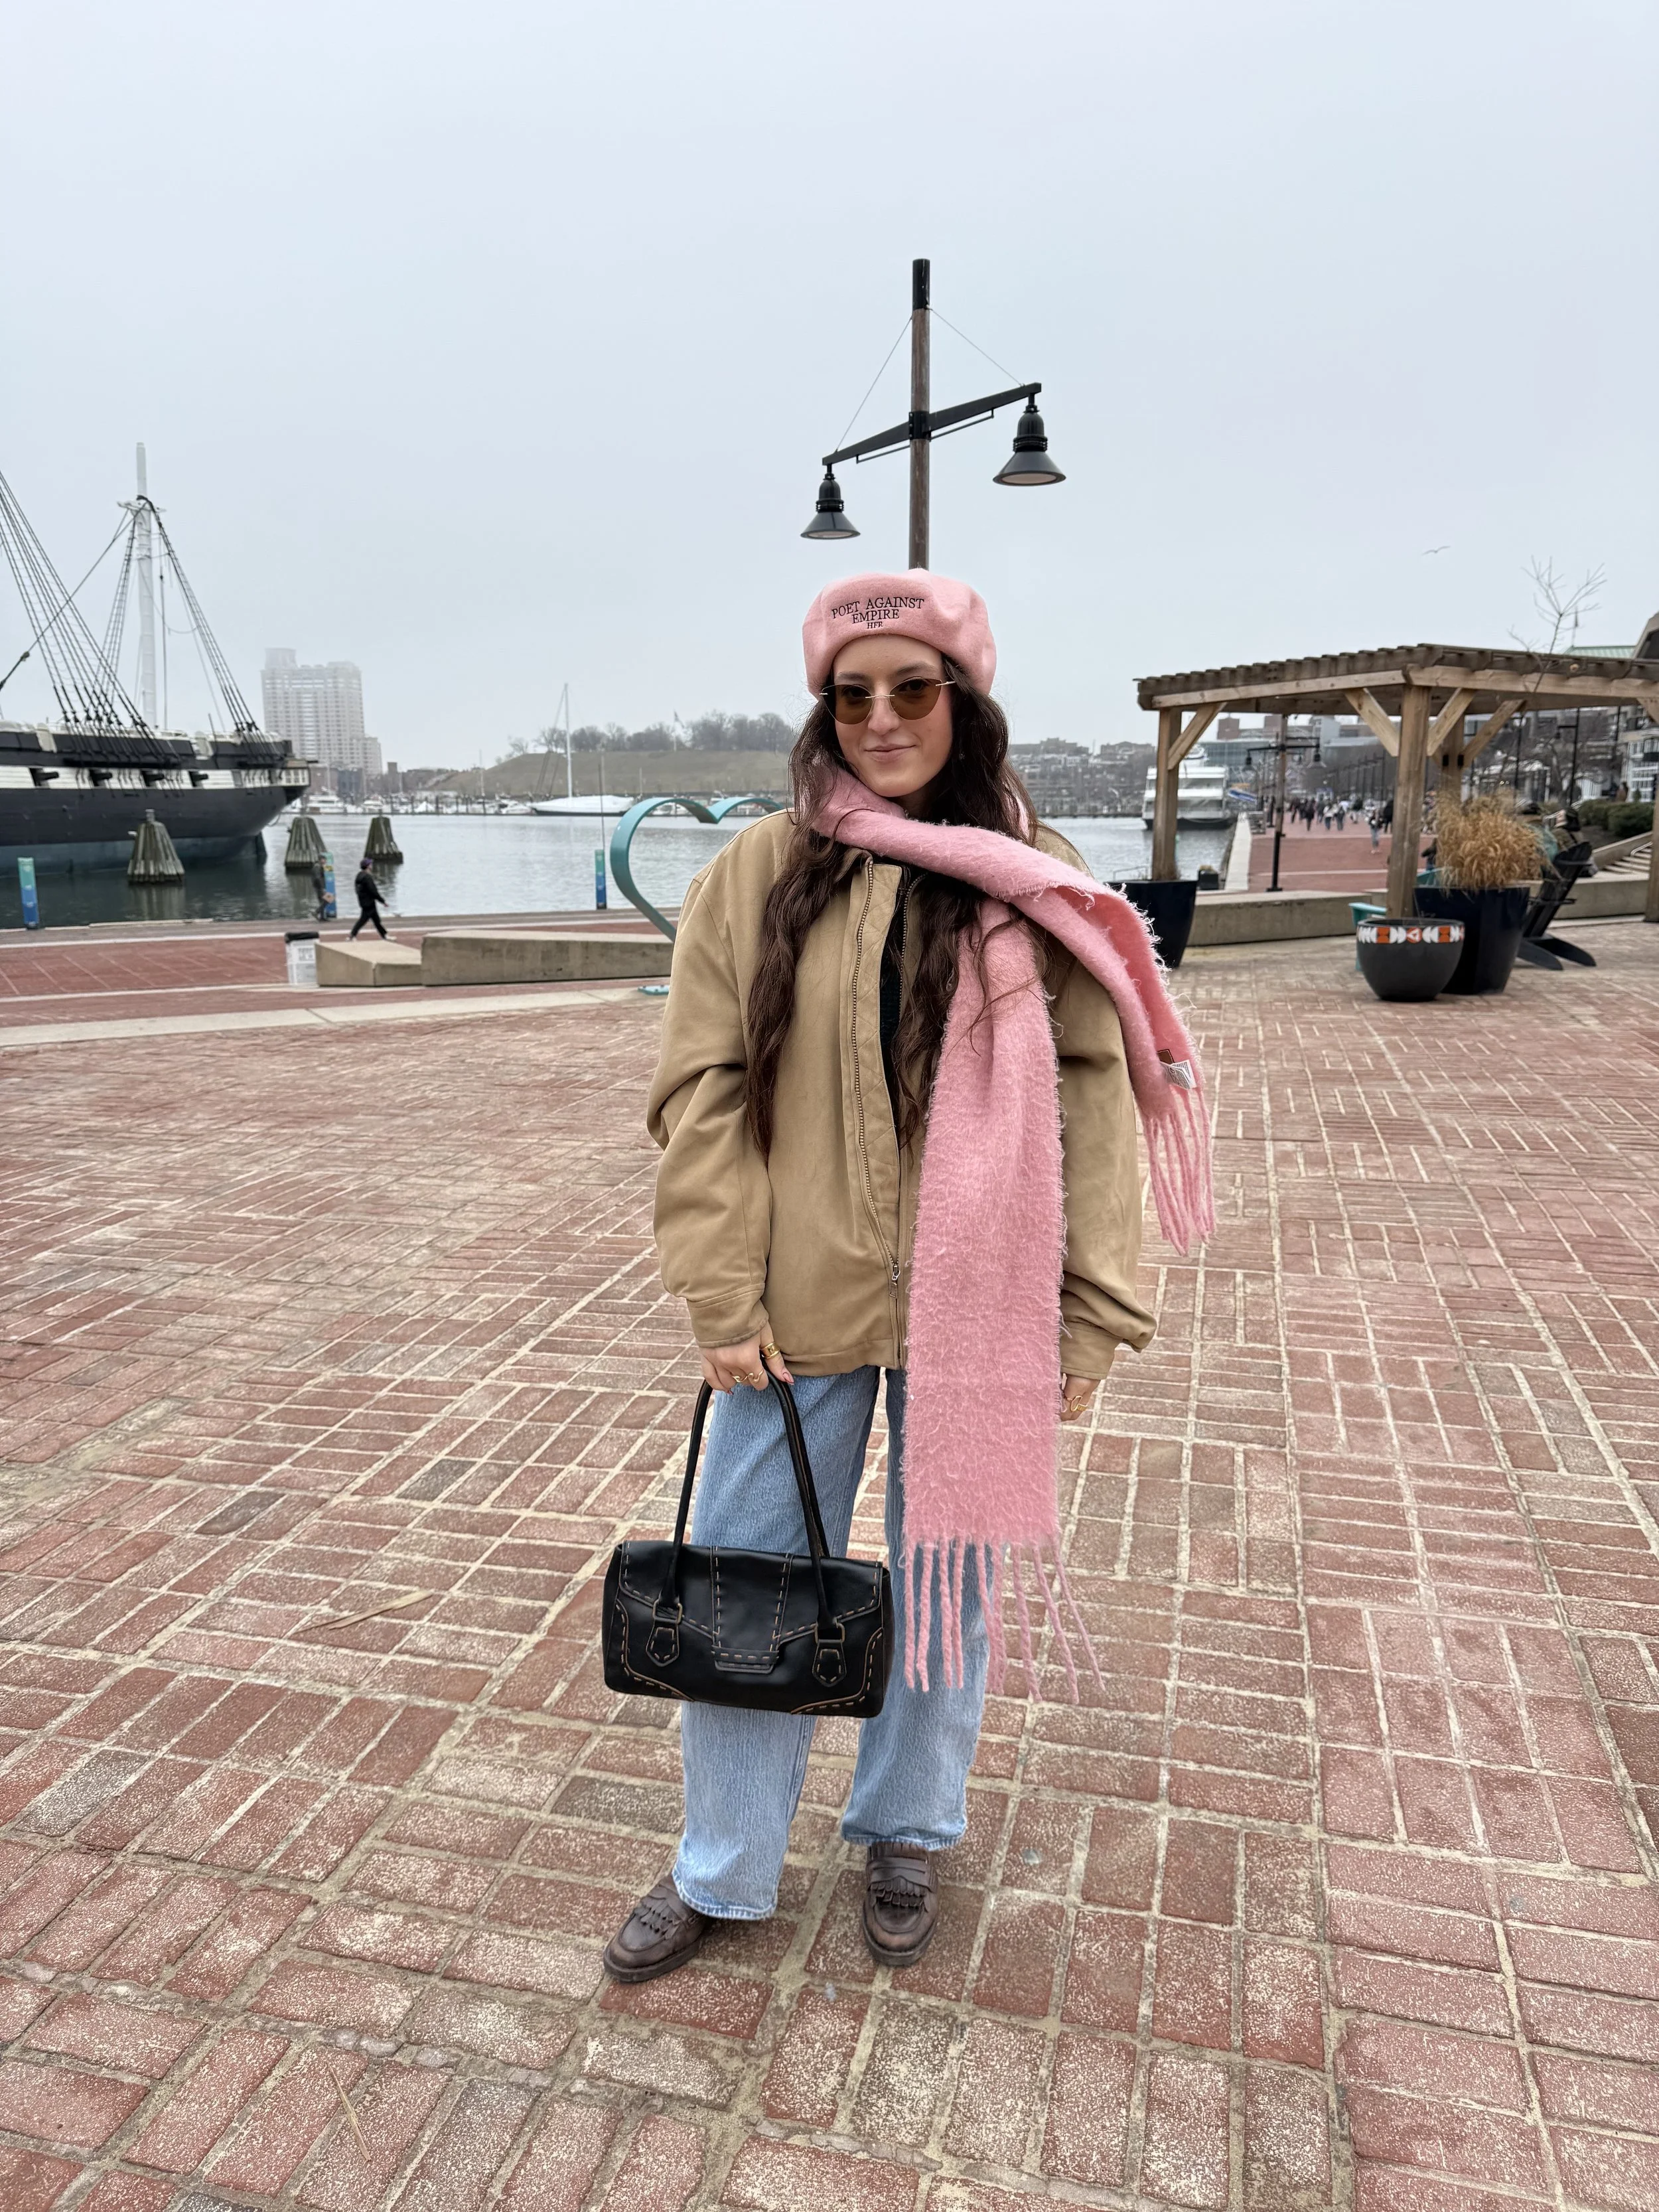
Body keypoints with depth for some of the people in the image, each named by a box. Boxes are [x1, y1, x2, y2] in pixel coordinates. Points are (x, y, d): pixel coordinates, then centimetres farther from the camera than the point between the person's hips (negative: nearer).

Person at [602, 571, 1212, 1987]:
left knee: (950, 1584, 16)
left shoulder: (1034, 889, -1)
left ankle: (906, 1838, 42)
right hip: (799, 1306, 0)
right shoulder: (759, 874, -2)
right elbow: (703, 1091, -3)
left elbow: (1095, 1100, -3)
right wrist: (723, 1297, -8)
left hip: (973, 1310, 0)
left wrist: (1093, 1317, -7)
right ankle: (722, 1870, 35)